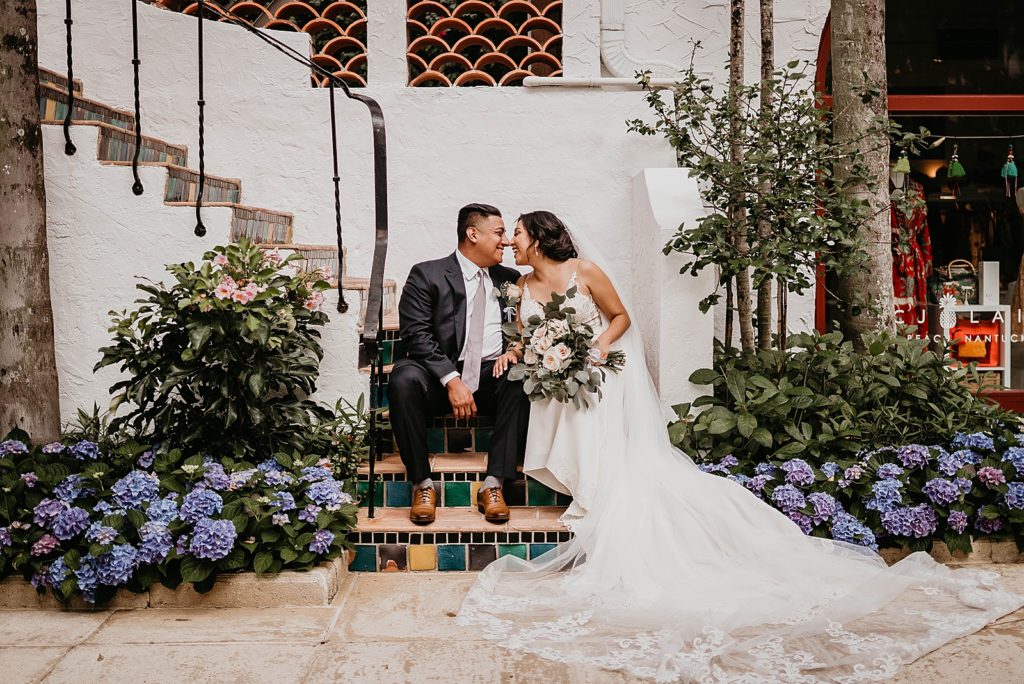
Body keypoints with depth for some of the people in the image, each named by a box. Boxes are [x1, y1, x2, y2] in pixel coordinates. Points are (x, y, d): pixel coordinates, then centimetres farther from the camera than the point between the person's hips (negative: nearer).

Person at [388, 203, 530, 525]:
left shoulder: (509, 278, 17)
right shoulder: (427, 275, 3)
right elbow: (416, 333, -8)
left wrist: (514, 351, -7)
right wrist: (451, 379, -21)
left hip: (492, 378, 3)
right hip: (440, 378, -2)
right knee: (403, 378, -33)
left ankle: (494, 484, -24)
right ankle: (423, 483, -20)